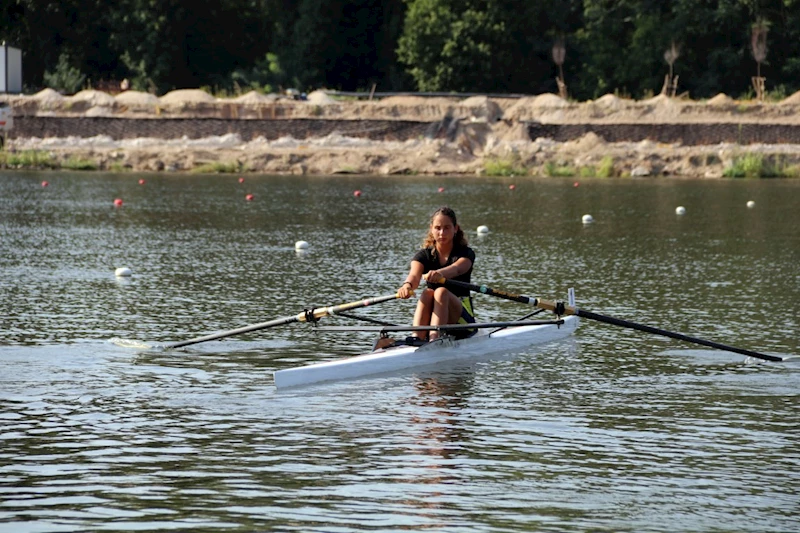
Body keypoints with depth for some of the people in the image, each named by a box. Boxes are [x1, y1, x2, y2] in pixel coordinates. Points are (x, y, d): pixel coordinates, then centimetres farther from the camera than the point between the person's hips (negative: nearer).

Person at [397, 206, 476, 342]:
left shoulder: (466, 253, -2)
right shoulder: (424, 256, 4)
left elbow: (457, 269, -28)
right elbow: (414, 275, -20)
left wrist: (440, 273, -52)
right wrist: (408, 285, -47)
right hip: (431, 322, 2)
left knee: (441, 292, -31)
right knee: (427, 293, -29)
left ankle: (434, 339, -51)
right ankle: (416, 338, -49)